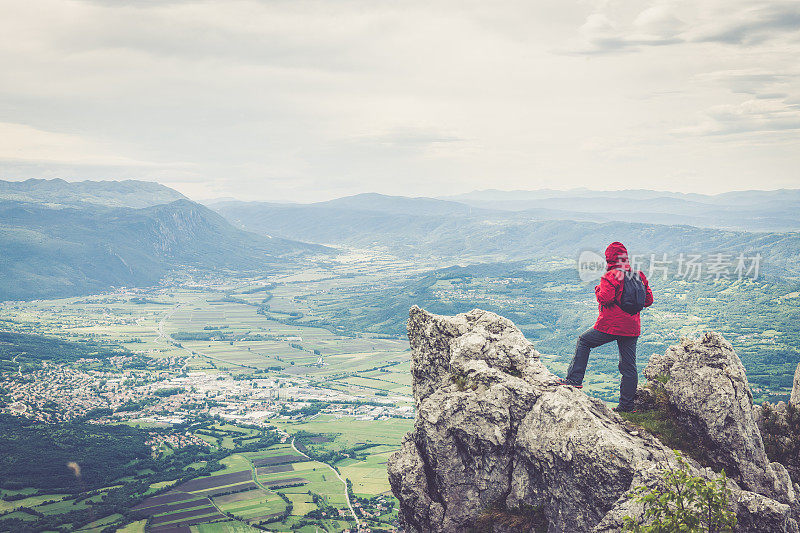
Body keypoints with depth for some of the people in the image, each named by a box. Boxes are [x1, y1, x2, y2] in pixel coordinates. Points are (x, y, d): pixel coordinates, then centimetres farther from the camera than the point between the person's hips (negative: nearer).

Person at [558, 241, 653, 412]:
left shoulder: (610, 276, -10)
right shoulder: (638, 275, 9)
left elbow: (605, 298, -22)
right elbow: (648, 300, 11)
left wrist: (598, 290, -1)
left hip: (610, 325, -6)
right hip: (632, 328, 6)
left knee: (584, 341, 14)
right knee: (629, 366, 9)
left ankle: (574, 379, 9)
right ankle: (626, 405, 13)